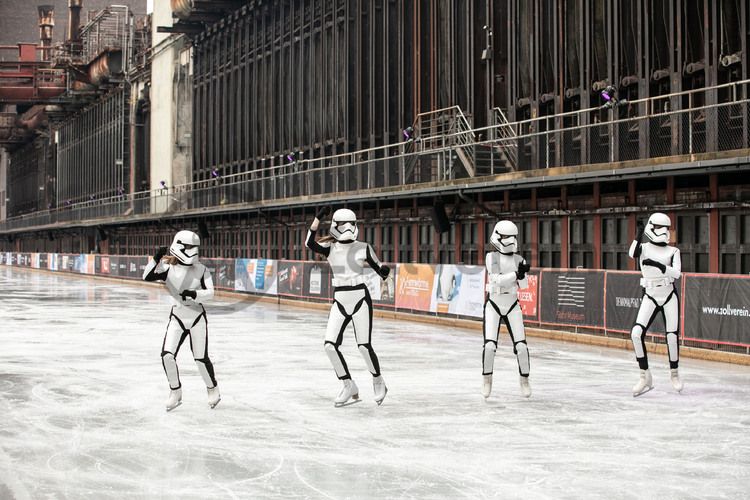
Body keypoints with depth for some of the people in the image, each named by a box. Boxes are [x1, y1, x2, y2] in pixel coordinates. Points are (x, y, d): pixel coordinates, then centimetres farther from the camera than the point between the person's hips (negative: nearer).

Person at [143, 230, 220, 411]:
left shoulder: (201, 270, -6)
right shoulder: (167, 269, -7)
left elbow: (210, 293, -12)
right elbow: (147, 276, -20)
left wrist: (194, 294, -29)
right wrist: (157, 259, -32)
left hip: (197, 317, -1)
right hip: (177, 318, 1)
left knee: (201, 358, -1)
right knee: (167, 355, -11)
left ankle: (213, 389, 25)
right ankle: (175, 392, 8)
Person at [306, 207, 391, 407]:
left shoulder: (363, 248, -1)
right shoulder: (330, 248, 1)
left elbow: (380, 269, 3)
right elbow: (310, 243, -18)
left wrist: (385, 272, -21)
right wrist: (318, 218, -23)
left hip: (360, 299, -2)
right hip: (340, 301, 3)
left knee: (364, 346, -8)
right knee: (330, 345, -8)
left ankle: (378, 381, 20)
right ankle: (349, 387, 8)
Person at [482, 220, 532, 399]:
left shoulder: (519, 260, 0)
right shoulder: (492, 257, -8)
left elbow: (523, 285, -10)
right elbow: (496, 280, -22)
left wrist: (523, 273, -29)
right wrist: (516, 273, -31)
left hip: (512, 306, 3)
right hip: (493, 305, -3)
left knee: (521, 345, -7)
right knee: (490, 345, -13)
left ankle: (524, 380, 13)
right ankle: (487, 379, 9)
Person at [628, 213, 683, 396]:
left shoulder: (673, 251, 0)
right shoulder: (644, 248, 0)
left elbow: (676, 273, -16)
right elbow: (632, 254, -24)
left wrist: (657, 265, -28)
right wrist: (638, 236, -34)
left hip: (669, 297, 0)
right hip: (650, 298, 0)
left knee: (672, 337, 0)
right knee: (636, 333, -16)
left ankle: (674, 373, 26)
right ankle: (645, 377, -6)